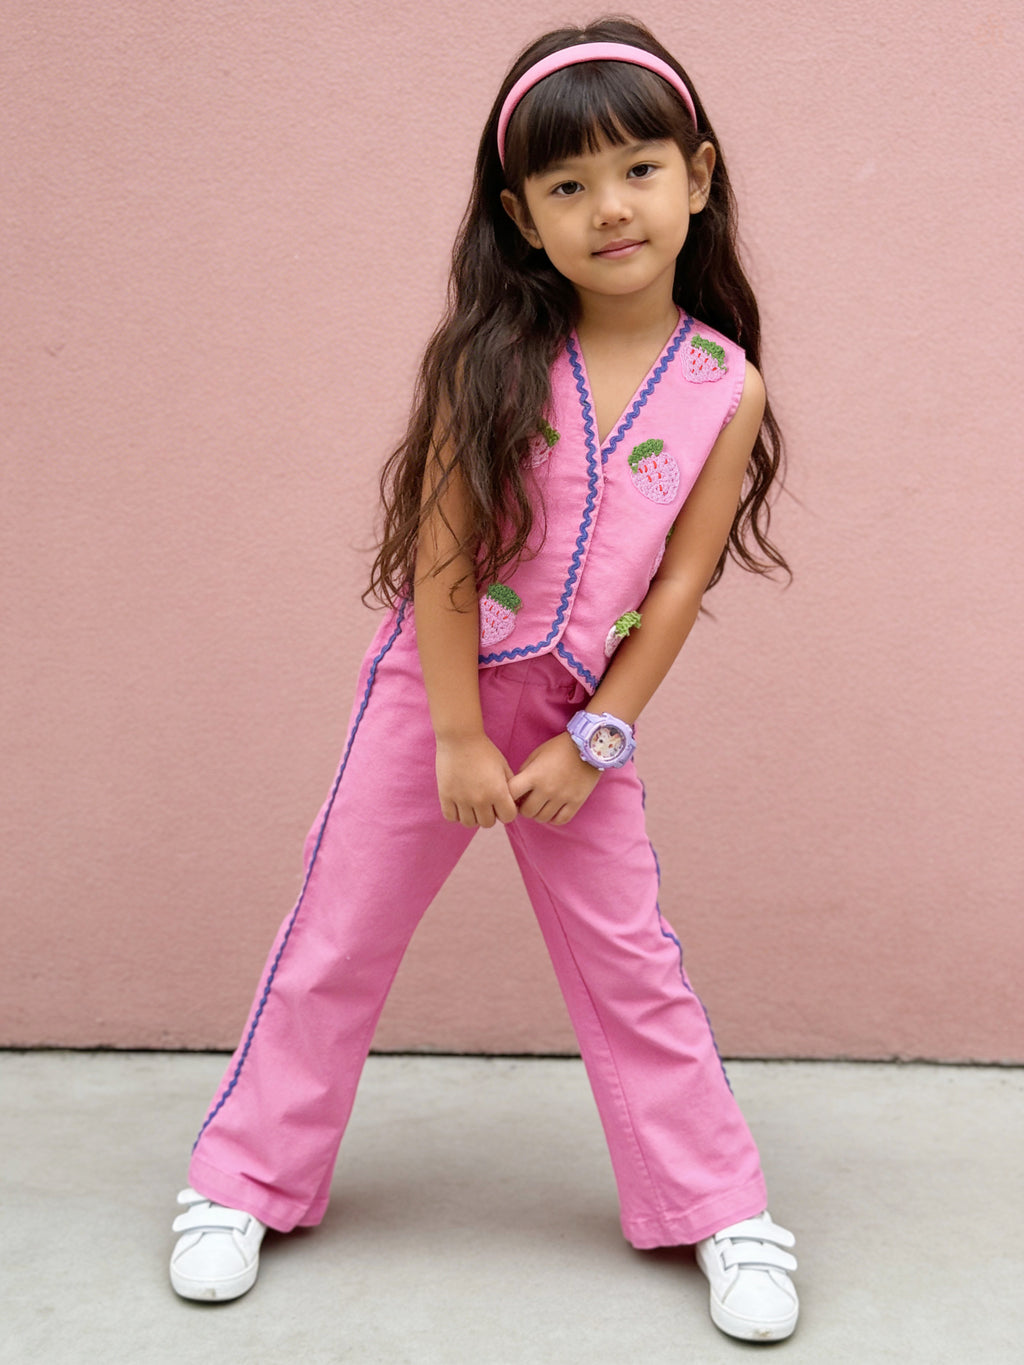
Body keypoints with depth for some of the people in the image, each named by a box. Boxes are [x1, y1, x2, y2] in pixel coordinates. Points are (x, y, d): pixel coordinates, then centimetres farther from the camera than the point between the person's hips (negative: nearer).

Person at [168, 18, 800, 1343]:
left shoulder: (727, 389, -7)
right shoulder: (493, 356, -12)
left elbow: (678, 585, -6)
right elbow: (442, 552, -12)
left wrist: (592, 742, -9)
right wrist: (460, 738, -13)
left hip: (585, 716, 1)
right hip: (432, 689, -1)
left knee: (629, 959, 8)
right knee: (339, 937, 8)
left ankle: (723, 1209, 25)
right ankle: (241, 1182, 26)